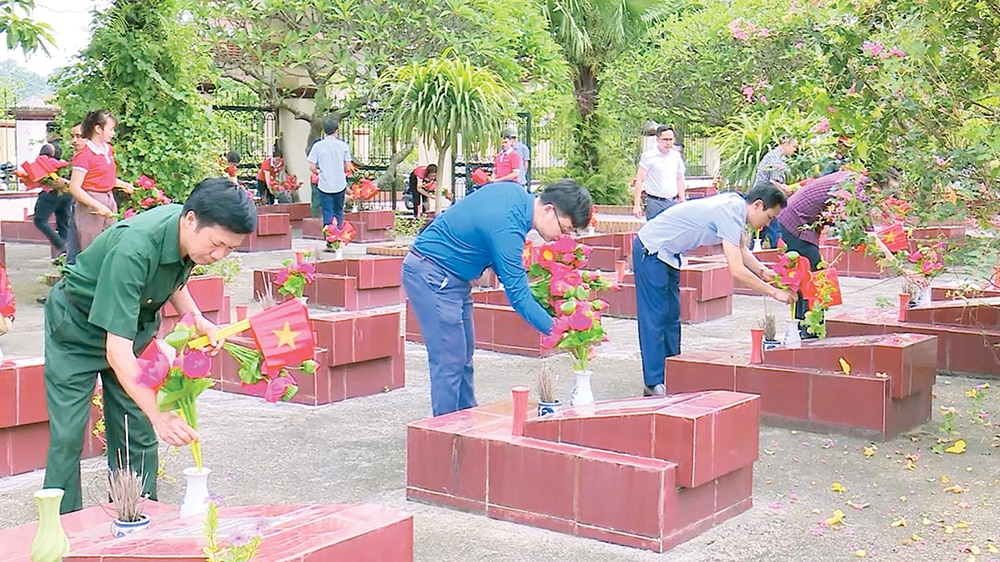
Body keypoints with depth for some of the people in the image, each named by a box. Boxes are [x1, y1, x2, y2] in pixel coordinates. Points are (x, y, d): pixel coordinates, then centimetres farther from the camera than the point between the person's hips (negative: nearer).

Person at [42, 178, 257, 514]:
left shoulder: (191, 235, -17)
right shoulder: (133, 250, -39)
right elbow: (117, 349, -41)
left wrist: (196, 319, -10)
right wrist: (158, 415, -47)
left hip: (136, 322, 6)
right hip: (77, 325, -6)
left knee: (138, 434, 1)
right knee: (68, 433, -9)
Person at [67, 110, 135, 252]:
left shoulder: (108, 149, 8)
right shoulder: (84, 155, -14)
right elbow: (75, 188, -18)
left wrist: (123, 185, 9)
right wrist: (98, 206, -23)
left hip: (109, 201, 8)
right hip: (90, 205, -7)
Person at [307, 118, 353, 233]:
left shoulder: (318, 146, -4)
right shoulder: (343, 145, -3)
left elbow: (312, 167, -6)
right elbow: (348, 167, -2)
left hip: (325, 186, -1)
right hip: (340, 185, 1)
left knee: (328, 215, 3)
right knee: (339, 213, 17)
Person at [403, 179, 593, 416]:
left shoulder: (515, 193, -1)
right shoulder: (508, 229, -28)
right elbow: (519, 297, -26)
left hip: (453, 277, 10)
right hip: (430, 275, -10)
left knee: (463, 356, 13)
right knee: (450, 361, -10)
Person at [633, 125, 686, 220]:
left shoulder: (676, 156, 11)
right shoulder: (648, 156, -4)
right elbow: (639, 180, -5)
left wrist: (682, 201, 16)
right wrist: (637, 205, -11)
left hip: (673, 202, 5)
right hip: (655, 202, -5)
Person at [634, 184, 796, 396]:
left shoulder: (735, 203, 1)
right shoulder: (730, 214, -26)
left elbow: (741, 248, 16)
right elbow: (737, 271, -30)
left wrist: (763, 271, 1)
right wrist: (773, 292, -23)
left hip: (666, 252, 10)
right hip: (651, 250, -10)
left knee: (671, 316, 11)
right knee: (654, 317, -7)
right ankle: (654, 384, -3)